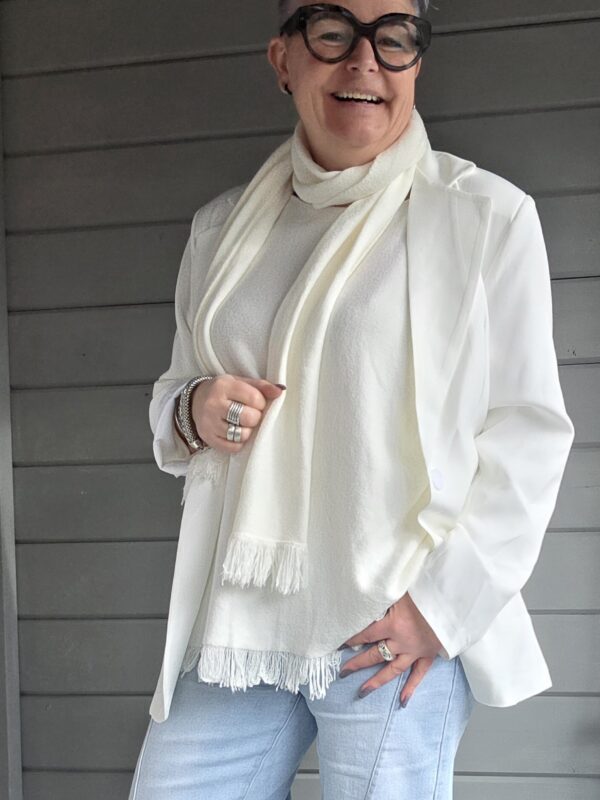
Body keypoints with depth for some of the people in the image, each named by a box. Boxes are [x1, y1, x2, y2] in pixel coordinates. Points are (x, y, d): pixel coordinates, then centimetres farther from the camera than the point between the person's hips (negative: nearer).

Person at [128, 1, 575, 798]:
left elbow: (527, 430, -4)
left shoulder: (489, 214, -3)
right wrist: (194, 413, -3)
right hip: (236, 628, 4)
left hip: (396, 637, -4)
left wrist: (443, 598, -12)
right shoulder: (223, 226, 11)